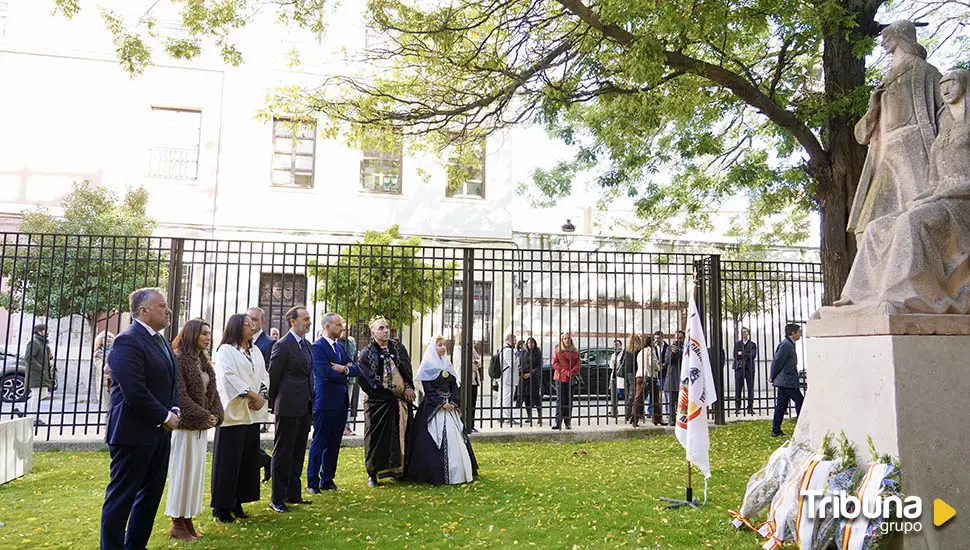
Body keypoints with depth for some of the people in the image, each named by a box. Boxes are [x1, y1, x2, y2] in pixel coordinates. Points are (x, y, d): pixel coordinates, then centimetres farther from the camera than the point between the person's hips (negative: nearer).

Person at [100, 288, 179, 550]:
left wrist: (174, 409, 1)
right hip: (134, 433, -9)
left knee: (151, 494, 17)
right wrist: (164, 417, -15)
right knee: (121, 497, 4)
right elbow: (135, 392, -23)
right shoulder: (128, 341, -17)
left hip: (159, 432, 9)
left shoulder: (161, 341, 13)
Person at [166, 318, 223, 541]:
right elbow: (180, 394, -18)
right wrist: (203, 416, -15)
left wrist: (215, 415, -3)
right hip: (185, 424, -8)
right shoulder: (178, 358, -13)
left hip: (202, 425, 8)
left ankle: (187, 519, 20)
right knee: (182, 471, 1)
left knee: (196, 471, 11)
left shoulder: (203, 361, 12)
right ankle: (177, 523, 13)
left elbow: (212, 391, 12)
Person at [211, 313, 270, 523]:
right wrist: (252, 395, -17)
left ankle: (237, 503, 19)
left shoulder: (255, 352, 16)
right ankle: (221, 506, 9)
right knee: (228, 460, -2)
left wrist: (261, 397, -5)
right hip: (233, 412, -7)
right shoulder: (226, 351, -4)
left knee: (248, 458, 8)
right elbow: (229, 377, -17)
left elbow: (264, 376, 13)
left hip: (253, 413, 7)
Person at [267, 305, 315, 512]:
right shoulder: (282, 345, -12)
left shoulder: (306, 344, 13)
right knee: (283, 453, 1)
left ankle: (293, 493, 26)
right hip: (288, 408, -8)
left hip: (305, 408, 8)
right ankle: (277, 499, 11)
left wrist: (311, 402, 14)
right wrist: (273, 405, -3)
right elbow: (273, 377, -9)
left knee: (298, 452, 15)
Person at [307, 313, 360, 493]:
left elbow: (356, 368, 9)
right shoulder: (317, 347, -10)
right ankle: (313, 483, 11)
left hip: (341, 402, 8)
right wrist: (345, 376, -4)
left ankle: (327, 480, 22)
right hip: (325, 402, -7)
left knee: (334, 443, 12)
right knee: (319, 442, 1)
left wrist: (345, 369, -11)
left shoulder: (340, 346, 15)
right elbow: (326, 372, -20)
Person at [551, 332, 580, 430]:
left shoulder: (575, 351, 12)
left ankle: (568, 423, 10)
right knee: (560, 400, -6)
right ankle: (558, 423, -5)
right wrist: (564, 372, -12)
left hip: (571, 378, 3)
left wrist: (572, 372, -9)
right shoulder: (557, 350, 4)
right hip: (560, 378, -3)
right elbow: (554, 363, -2)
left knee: (569, 401, 5)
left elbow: (578, 363, 8)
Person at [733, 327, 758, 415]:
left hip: (749, 368, -1)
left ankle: (750, 408, 4)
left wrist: (742, 354, -6)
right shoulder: (737, 344, 14)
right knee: (738, 389, -1)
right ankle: (737, 408, 2)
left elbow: (753, 355, -7)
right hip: (739, 368, 1)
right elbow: (735, 356, 2)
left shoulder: (753, 344, 9)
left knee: (750, 389, -1)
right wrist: (746, 356, -5)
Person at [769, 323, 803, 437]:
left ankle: (776, 430, 11)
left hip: (783, 381, 10)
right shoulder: (786, 345, -16)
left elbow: (776, 361, 19)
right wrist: (773, 377, -9)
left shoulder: (789, 344, 17)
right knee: (800, 401, -3)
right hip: (788, 381, -10)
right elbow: (778, 361, -18)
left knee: (781, 404, 9)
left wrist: (773, 376, 16)